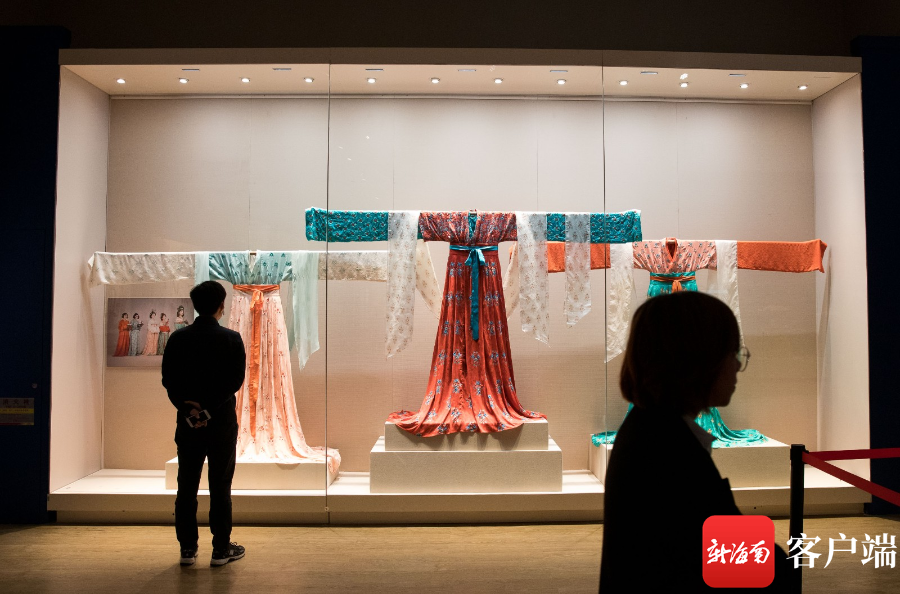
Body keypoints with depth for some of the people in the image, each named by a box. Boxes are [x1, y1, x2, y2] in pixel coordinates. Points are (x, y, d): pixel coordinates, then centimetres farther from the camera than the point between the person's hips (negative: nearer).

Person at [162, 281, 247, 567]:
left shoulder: (178, 338, 2)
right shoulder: (231, 339, -8)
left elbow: (168, 380, -1)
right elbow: (235, 381, -13)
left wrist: (188, 407, -6)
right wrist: (208, 408, -12)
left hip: (187, 421, 3)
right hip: (222, 422, -2)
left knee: (187, 486, 11)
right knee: (220, 486, 5)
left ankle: (188, 548, 18)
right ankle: (221, 549, 12)